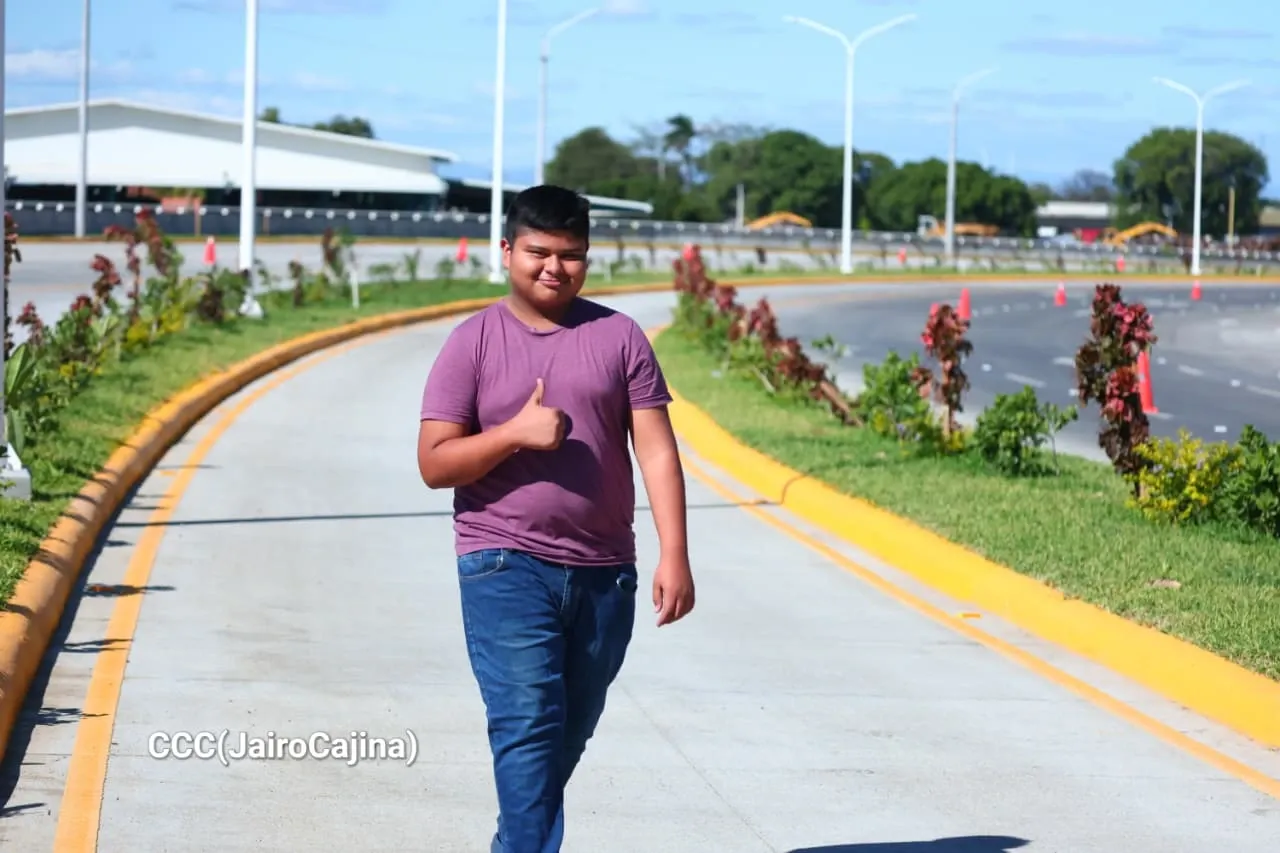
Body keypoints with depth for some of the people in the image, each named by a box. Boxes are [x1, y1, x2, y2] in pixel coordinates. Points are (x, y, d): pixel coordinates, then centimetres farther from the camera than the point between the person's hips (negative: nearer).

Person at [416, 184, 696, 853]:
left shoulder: (619, 337, 5)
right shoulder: (473, 343, 0)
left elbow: (657, 451, 1)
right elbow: (434, 463, -4)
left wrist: (673, 556, -8)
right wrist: (516, 433, -19)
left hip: (603, 573, 3)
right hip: (507, 570, -3)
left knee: (570, 734, 13)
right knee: (528, 726, -13)